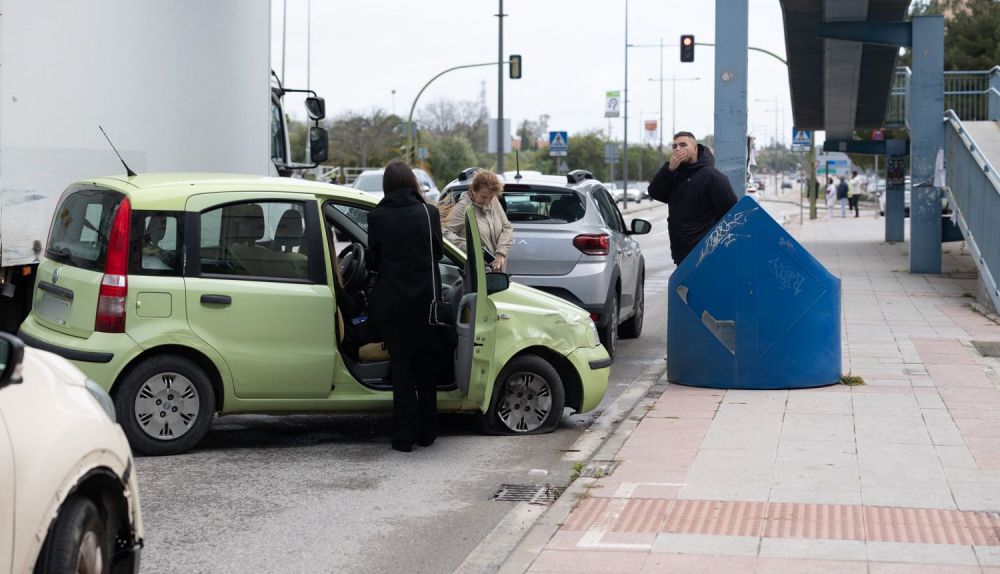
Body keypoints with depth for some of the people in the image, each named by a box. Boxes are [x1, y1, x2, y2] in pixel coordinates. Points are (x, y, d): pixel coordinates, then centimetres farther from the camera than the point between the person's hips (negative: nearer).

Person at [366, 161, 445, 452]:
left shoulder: (377, 217, -8)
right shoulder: (429, 213, -4)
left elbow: (372, 261, -1)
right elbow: (437, 252, 7)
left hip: (392, 303, -1)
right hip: (425, 300, 1)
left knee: (401, 365, 6)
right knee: (425, 366, 15)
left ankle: (404, 435, 2)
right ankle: (427, 431, 19)